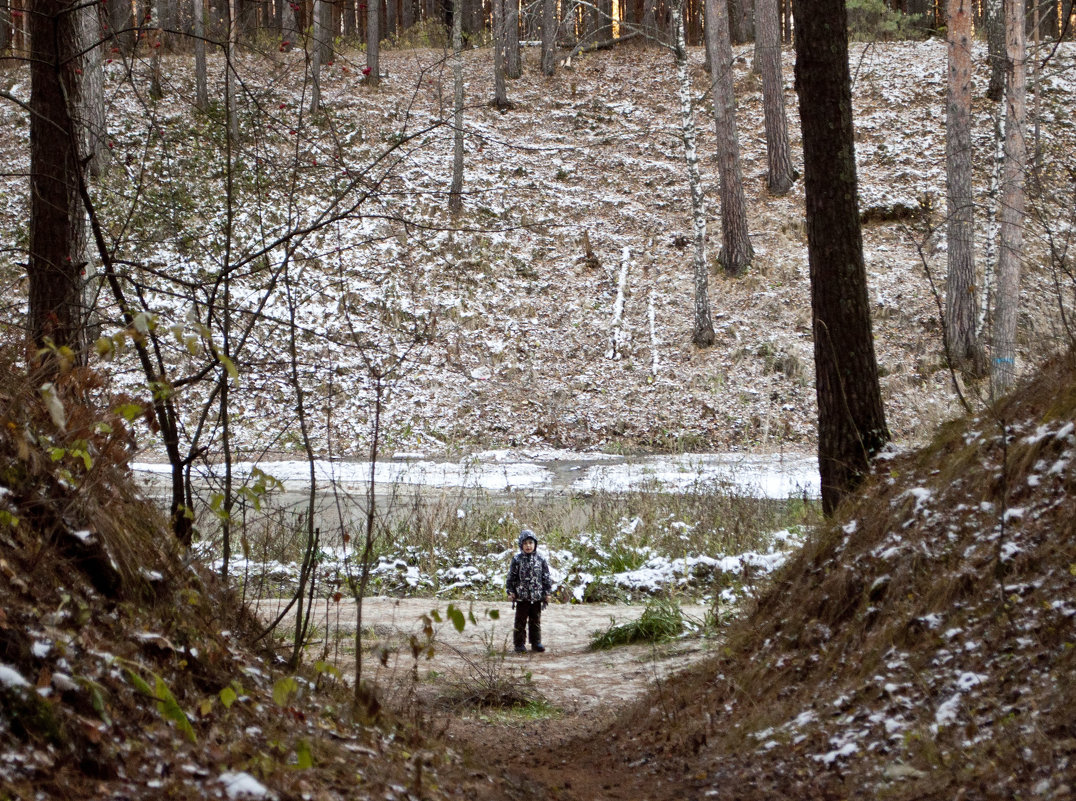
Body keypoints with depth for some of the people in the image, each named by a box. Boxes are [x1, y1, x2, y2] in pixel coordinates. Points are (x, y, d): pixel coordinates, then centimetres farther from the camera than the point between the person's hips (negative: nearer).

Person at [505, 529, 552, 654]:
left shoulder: (540, 559, 2)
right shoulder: (517, 560, -3)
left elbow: (546, 577, 7)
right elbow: (511, 577, 0)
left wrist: (547, 592, 5)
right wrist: (511, 592, -4)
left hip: (537, 597, 2)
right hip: (522, 597, -2)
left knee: (536, 621, 11)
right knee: (520, 621, 3)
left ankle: (536, 643, 20)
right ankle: (519, 644, 9)